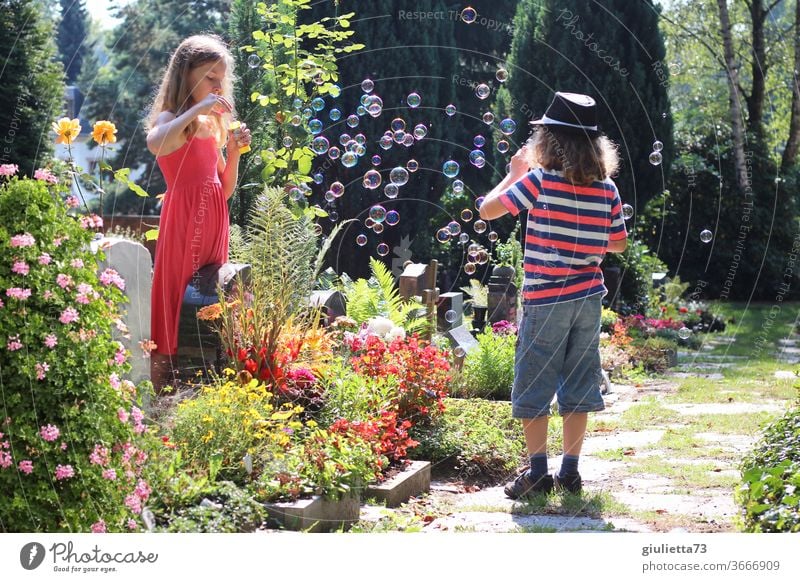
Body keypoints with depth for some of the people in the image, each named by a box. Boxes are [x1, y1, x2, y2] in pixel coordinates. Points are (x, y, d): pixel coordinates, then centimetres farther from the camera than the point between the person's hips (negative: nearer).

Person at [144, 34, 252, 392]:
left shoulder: (211, 126, 17)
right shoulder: (171, 119, -5)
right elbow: (155, 144, -32)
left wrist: (233, 151, 4)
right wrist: (196, 110, -27)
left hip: (214, 227, 8)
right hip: (184, 225, -7)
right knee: (178, 307, -6)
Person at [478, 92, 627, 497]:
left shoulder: (539, 181, -11)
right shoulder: (607, 188, 2)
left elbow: (487, 210, -6)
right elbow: (618, 245, 10)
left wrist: (514, 173, 7)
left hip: (546, 300, -4)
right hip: (588, 299, 5)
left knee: (533, 389, 4)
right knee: (577, 387, 11)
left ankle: (537, 473, 3)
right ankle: (570, 472, 15)